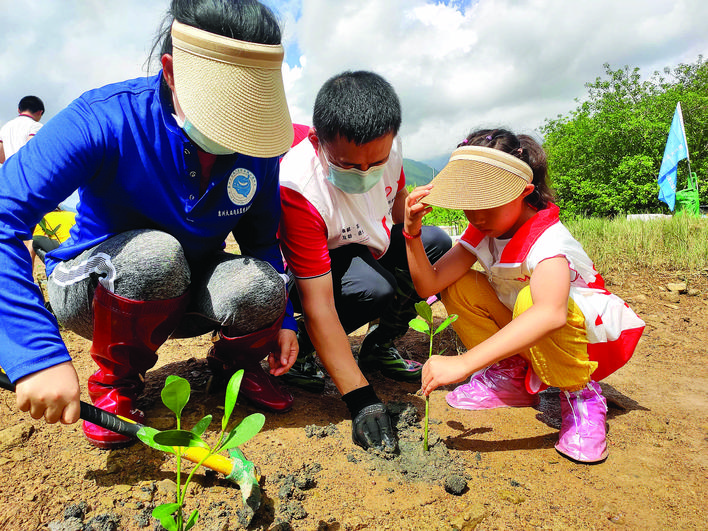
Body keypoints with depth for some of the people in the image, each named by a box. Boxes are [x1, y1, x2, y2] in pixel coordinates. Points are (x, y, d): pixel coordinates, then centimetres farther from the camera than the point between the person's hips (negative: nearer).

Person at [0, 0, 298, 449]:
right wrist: (38, 354, -42)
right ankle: (116, 383, -7)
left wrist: (282, 315, -8)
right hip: (93, 291, -2)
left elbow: (261, 237, 1)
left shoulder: (257, 143, -12)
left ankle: (236, 360, 7)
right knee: (156, 253, -36)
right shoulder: (105, 121, -25)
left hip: (184, 295, 3)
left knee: (259, 287, -29)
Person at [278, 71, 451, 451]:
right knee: (374, 288, -35)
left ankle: (378, 347, 3)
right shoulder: (298, 190, -36)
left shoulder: (386, 147, -18)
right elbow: (319, 305, -37)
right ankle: (303, 348, -6)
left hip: (370, 251, 7)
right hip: (310, 273, -6)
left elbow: (398, 196, 7)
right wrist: (361, 399, -38)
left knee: (437, 243, -10)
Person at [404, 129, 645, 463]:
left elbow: (550, 313, -53)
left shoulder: (546, 238, -31)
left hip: (587, 335, -6)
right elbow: (429, 284, -16)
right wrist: (412, 235, -32)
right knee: (459, 287, -12)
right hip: (524, 338, 6)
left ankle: (579, 392, -12)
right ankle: (511, 376, 1)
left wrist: (464, 363, -58)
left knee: (529, 299, -38)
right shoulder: (481, 231, -9)